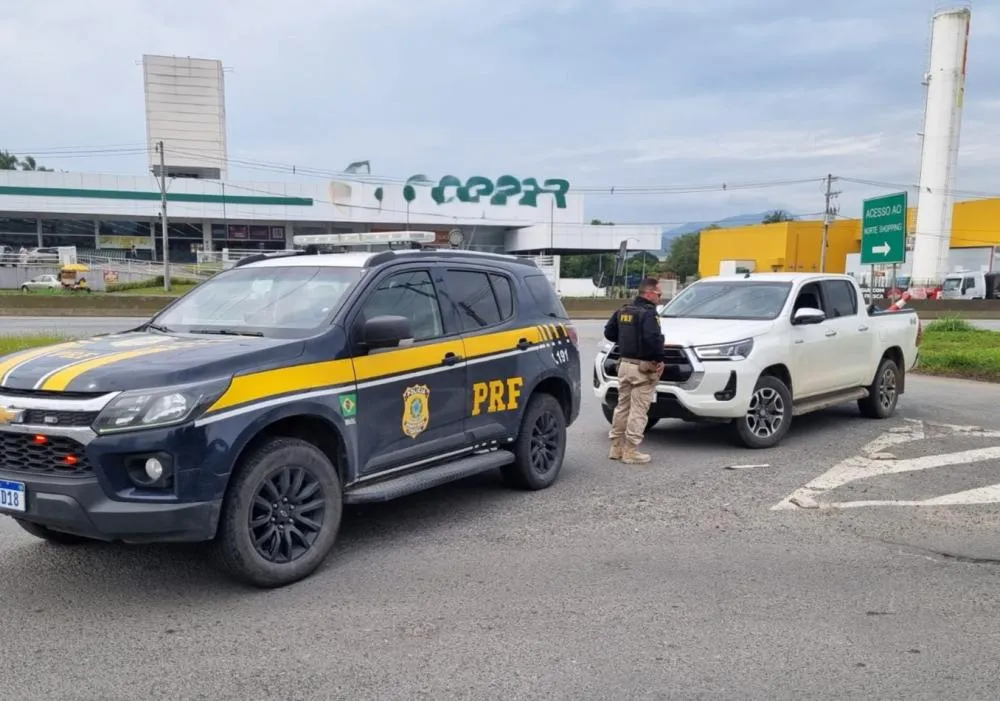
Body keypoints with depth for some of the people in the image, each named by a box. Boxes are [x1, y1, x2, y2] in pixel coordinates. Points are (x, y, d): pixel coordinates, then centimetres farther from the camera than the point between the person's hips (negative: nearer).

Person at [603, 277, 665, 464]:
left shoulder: (623, 311, 10)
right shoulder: (648, 312, -16)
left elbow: (609, 332, 14)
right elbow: (653, 338, -28)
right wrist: (659, 358, -15)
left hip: (625, 364, 8)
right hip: (643, 367, -8)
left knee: (622, 406, 15)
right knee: (638, 410, -2)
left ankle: (616, 448, 21)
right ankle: (631, 451, 0)